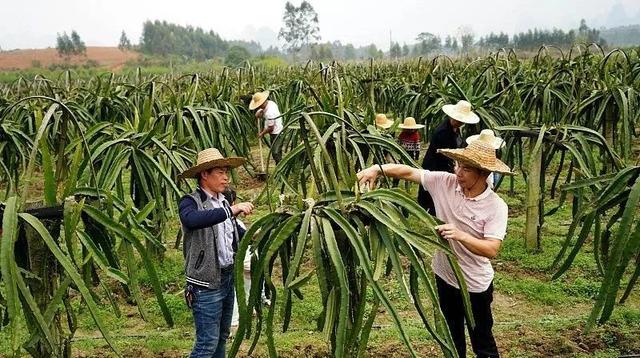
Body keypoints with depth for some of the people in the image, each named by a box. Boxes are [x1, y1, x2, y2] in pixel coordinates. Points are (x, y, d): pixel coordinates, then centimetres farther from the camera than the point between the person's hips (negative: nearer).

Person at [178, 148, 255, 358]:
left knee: (222, 337, 18)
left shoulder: (223, 202, 11)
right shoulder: (190, 202, -13)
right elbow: (193, 220, -36)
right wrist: (231, 210, -38)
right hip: (206, 282, -8)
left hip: (228, 278, 8)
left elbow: (236, 234, 19)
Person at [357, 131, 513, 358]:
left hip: (476, 285, -4)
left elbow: (492, 249, -27)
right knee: (452, 336, 25)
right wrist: (378, 168, -27)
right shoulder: (444, 182, -12)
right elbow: (409, 172, -13)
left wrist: (460, 235, -40)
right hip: (445, 276, 4)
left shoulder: (496, 206, -21)